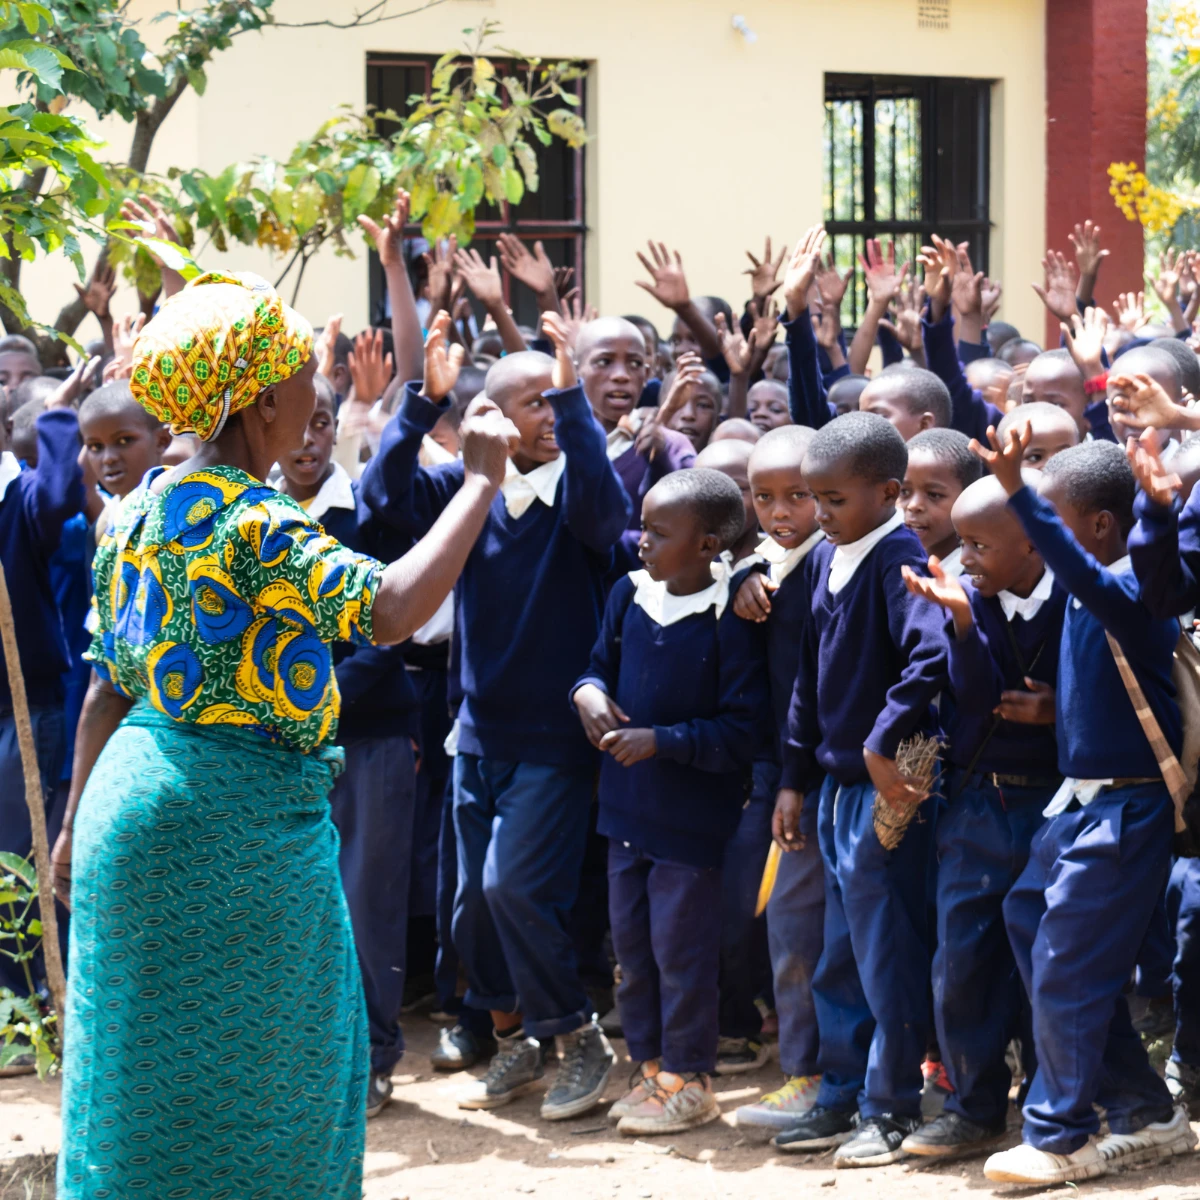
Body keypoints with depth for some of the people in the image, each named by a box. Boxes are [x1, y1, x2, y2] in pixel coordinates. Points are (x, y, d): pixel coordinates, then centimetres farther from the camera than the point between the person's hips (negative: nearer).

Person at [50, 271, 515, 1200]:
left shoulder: (142, 510, 8)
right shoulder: (253, 524, -20)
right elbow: (392, 609, -31)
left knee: (155, 1067, 16)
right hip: (236, 818, -9)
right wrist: (481, 481, -23)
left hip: (135, 797, 9)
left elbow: (109, 683, 12)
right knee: (235, 1063, 3)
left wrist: (78, 822, 18)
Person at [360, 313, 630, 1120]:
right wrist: (426, 401, -19)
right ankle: (516, 1044, 29)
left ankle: (582, 1044, 1)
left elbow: (603, 508, -31)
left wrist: (572, 396, -35)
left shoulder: (576, 487, -9)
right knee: (475, 904, 11)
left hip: (553, 737, -5)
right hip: (480, 732, 5)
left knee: (513, 885, -16)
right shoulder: (469, 486, 1)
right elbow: (388, 491, -9)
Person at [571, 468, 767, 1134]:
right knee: (631, 942, 15)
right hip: (628, 804, 7)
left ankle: (689, 1079, 16)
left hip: (694, 816, -7)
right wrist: (589, 692, -7)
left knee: (680, 947, 2)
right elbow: (601, 664, 15)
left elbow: (741, 730, -19)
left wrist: (661, 741, -22)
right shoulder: (630, 595, 0)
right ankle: (649, 1066, 29)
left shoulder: (730, 622, -19)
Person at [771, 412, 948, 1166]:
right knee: (841, 956, 16)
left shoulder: (899, 561, -17)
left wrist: (883, 745, -30)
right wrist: (797, 777, 17)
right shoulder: (825, 561, 10)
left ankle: (892, 1107, 10)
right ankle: (843, 1096, 26)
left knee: (888, 954, 0)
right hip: (840, 783, 9)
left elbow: (929, 657, -32)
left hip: (889, 788, -9)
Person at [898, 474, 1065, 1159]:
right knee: (961, 962, 3)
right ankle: (977, 1109, 14)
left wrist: (1057, 711, -16)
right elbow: (976, 697, -13)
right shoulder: (966, 600, -1)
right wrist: (961, 619, -25)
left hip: (1053, 804, -3)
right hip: (977, 806, 3)